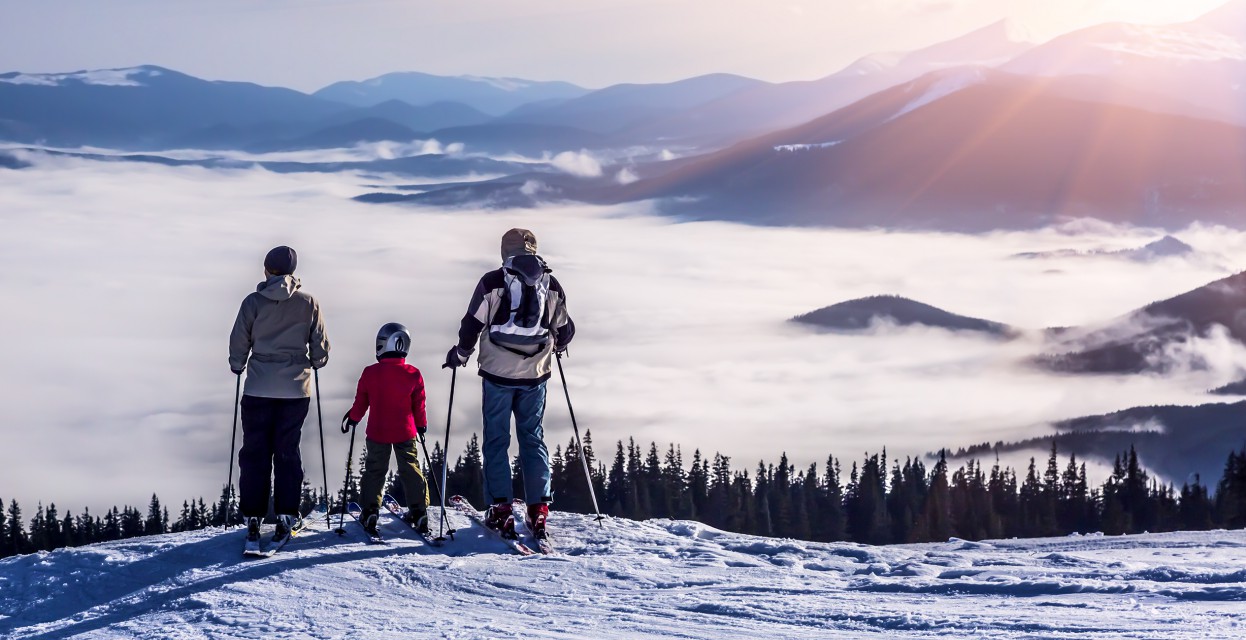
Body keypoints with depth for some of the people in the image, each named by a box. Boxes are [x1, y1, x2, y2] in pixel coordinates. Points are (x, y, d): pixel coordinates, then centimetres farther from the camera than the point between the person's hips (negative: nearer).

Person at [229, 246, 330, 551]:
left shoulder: (254, 302, -5)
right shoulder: (308, 303, -1)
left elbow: (239, 342, -1)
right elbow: (320, 347, 5)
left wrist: (237, 366, 19)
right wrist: (315, 363, 27)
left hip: (259, 388, -1)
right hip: (296, 388, 1)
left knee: (255, 453, 4)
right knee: (287, 452, 8)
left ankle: (252, 518, -1)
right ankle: (285, 517, 4)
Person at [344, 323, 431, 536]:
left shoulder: (370, 373, -9)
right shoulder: (413, 375, -6)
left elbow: (361, 401, 2)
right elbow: (419, 405, 2)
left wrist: (353, 418, 19)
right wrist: (421, 425, 18)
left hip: (377, 432, -1)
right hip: (405, 433, 1)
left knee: (375, 470, 10)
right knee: (410, 469, 9)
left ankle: (370, 512, 3)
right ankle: (419, 511, 5)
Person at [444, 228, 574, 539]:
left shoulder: (493, 282, -5)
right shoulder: (551, 286, 4)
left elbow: (473, 324, -6)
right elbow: (565, 330, 14)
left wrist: (460, 354, 11)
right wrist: (556, 347, 36)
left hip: (498, 373, -2)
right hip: (535, 374, 2)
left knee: (496, 439, 5)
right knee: (533, 439, 10)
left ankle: (500, 508, 0)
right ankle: (538, 509, 1)